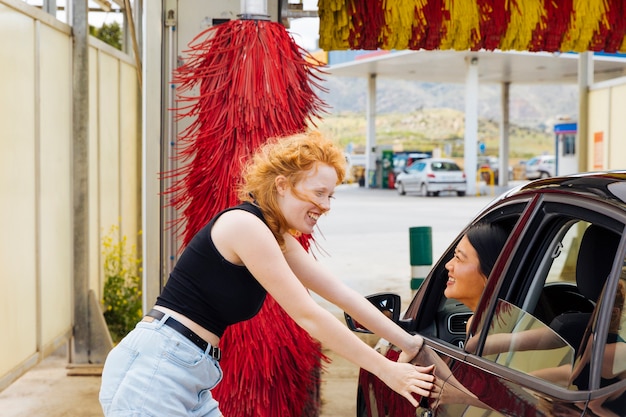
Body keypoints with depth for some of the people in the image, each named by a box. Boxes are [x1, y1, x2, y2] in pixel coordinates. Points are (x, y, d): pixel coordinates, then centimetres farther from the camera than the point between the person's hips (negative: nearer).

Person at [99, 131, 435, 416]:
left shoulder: (278, 240, 13)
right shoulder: (244, 225, -16)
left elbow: (344, 296, 17)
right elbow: (309, 316, -16)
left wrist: (409, 343, 16)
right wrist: (385, 370, -10)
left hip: (192, 379, 10)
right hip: (152, 369, -9)